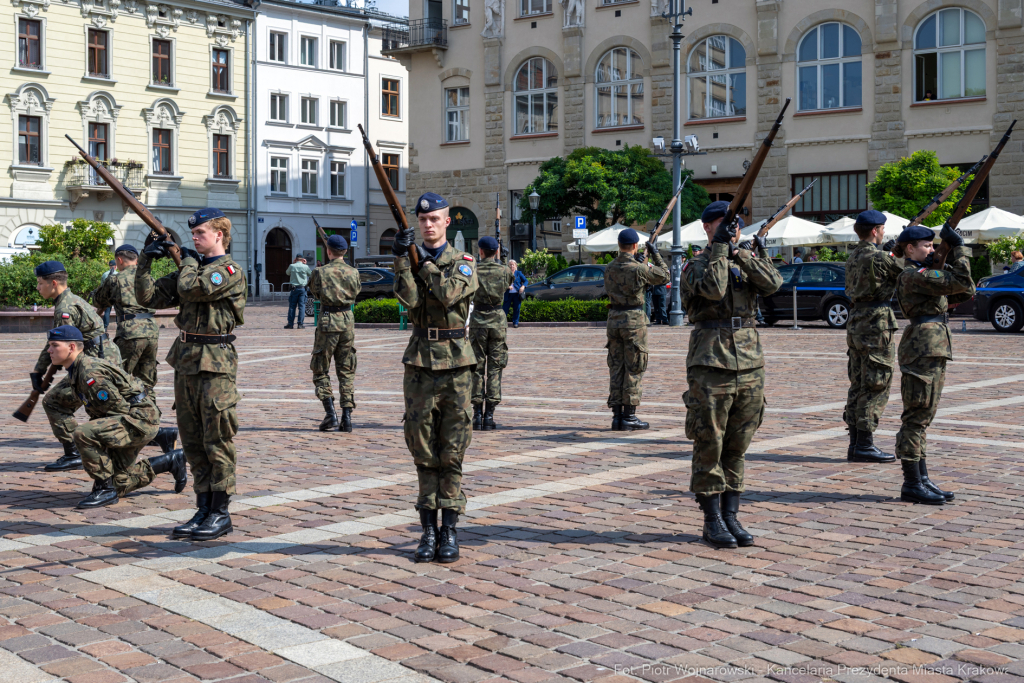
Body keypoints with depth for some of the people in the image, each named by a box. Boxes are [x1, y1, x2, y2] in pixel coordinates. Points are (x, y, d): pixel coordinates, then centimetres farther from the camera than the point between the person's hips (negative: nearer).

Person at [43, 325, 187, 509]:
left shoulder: (91, 373, -23)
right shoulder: (75, 372, 9)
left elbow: (119, 407, -22)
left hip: (140, 419, -11)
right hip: (129, 419, 11)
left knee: (83, 434, -30)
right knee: (118, 486, 14)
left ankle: (105, 489, -16)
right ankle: (171, 461, 29)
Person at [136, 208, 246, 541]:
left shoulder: (229, 270, -9)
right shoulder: (192, 268, 16)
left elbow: (191, 288, -23)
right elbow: (149, 296, 14)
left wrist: (188, 260, -4)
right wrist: (145, 261, 1)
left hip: (215, 363, -8)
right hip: (185, 359, 8)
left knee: (217, 440, -3)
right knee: (192, 441, 10)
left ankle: (221, 513, 4)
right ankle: (204, 509, 18)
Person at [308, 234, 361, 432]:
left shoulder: (320, 272, -6)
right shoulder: (353, 272, 1)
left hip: (327, 322, -3)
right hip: (348, 322, 3)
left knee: (320, 371, 9)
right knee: (347, 372, 10)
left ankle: (331, 414, -2)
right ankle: (347, 417, 5)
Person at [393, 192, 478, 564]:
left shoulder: (464, 263, 3)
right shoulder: (409, 261, 9)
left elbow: (449, 293, -16)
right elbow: (408, 298, -10)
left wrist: (423, 260, -9)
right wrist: (403, 259, -18)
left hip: (455, 363, -2)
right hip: (420, 362, 2)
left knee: (451, 453, 2)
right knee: (423, 451, 4)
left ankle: (449, 529, 8)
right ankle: (429, 528, 11)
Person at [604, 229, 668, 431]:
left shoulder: (609, 268, 5)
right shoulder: (638, 269, -13)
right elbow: (664, 276, 1)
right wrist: (656, 255, 15)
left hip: (614, 320, 6)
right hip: (634, 321, -6)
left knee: (616, 368, 9)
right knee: (634, 369, 1)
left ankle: (617, 416, 10)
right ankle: (629, 416, 3)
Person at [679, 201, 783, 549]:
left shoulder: (747, 261, 14)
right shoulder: (696, 265, 0)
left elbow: (772, 284, -4)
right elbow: (713, 288, -20)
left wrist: (740, 253, -10)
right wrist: (720, 247, -13)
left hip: (750, 363, 5)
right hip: (711, 363, -5)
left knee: (737, 446, 9)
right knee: (709, 445, 0)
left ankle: (730, 516, 17)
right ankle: (712, 521, 8)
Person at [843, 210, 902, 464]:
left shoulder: (854, 257, 13)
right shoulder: (880, 257, -13)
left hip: (856, 320, 9)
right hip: (877, 322, -9)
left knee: (858, 385, 11)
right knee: (876, 386, -4)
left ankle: (855, 444, 14)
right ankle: (865, 445, -4)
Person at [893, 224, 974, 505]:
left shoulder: (925, 275, 20)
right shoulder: (914, 275, -12)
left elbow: (964, 292, 20)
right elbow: (960, 283, -19)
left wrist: (954, 254, 10)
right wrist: (959, 247, -9)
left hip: (934, 352, 11)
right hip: (922, 350, -11)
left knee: (921, 418, 13)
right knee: (916, 417, -6)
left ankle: (922, 479, 19)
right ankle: (912, 484, -2)